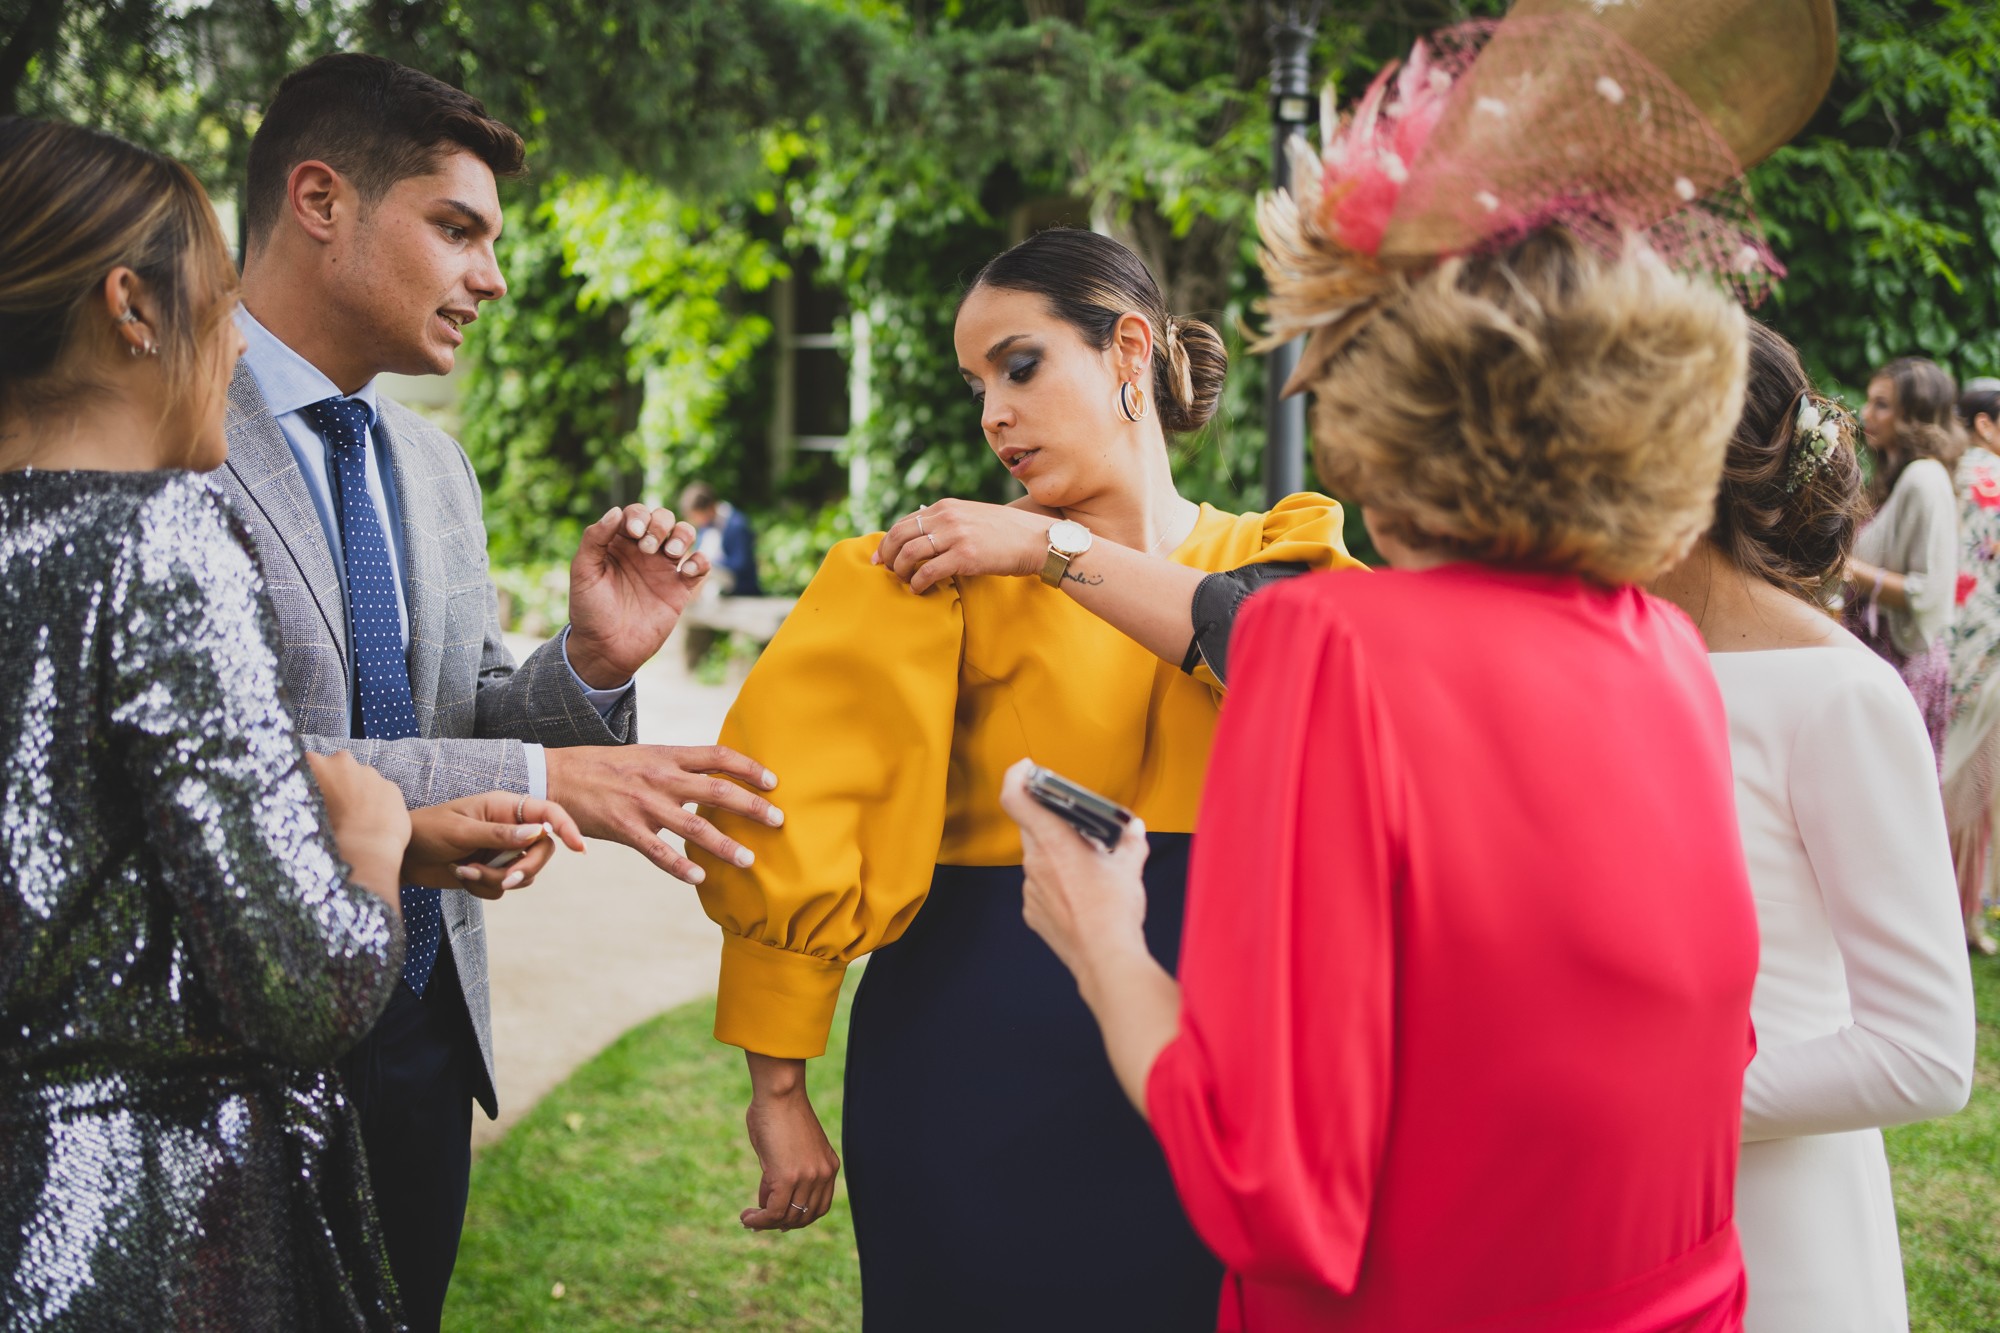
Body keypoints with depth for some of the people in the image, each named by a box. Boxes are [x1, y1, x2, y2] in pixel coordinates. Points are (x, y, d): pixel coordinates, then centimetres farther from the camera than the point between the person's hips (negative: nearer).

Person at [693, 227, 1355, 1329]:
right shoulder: (956, 569, -3)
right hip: (981, 1087, -2)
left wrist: (1066, 553, -19)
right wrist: (779, 1088, -11)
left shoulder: (1279, 558, 5)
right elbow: (783, 807, -9)